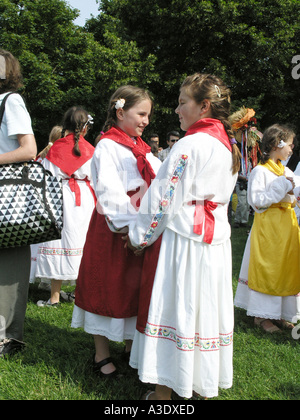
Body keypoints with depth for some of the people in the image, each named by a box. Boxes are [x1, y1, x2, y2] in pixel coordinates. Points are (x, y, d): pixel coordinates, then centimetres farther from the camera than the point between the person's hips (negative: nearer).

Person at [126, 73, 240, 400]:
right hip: (217, 239, 8)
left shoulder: (190, 146, -14)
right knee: (206, 308, 15)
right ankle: (206, 385, 28)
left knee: (173, 308, 2)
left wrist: (140, 237, -2)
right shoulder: (229, 147, 10)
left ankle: (164, 391, 14)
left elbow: (164, 198, -13)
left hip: (183, 237, -8)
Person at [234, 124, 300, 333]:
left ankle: (279, 314, 20)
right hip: (268, 227, -8)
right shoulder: (260, 171, -9)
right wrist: (282, 187, -16)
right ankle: (262, 315, 10)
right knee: (266, 270, -2)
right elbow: (257, 200, -19)